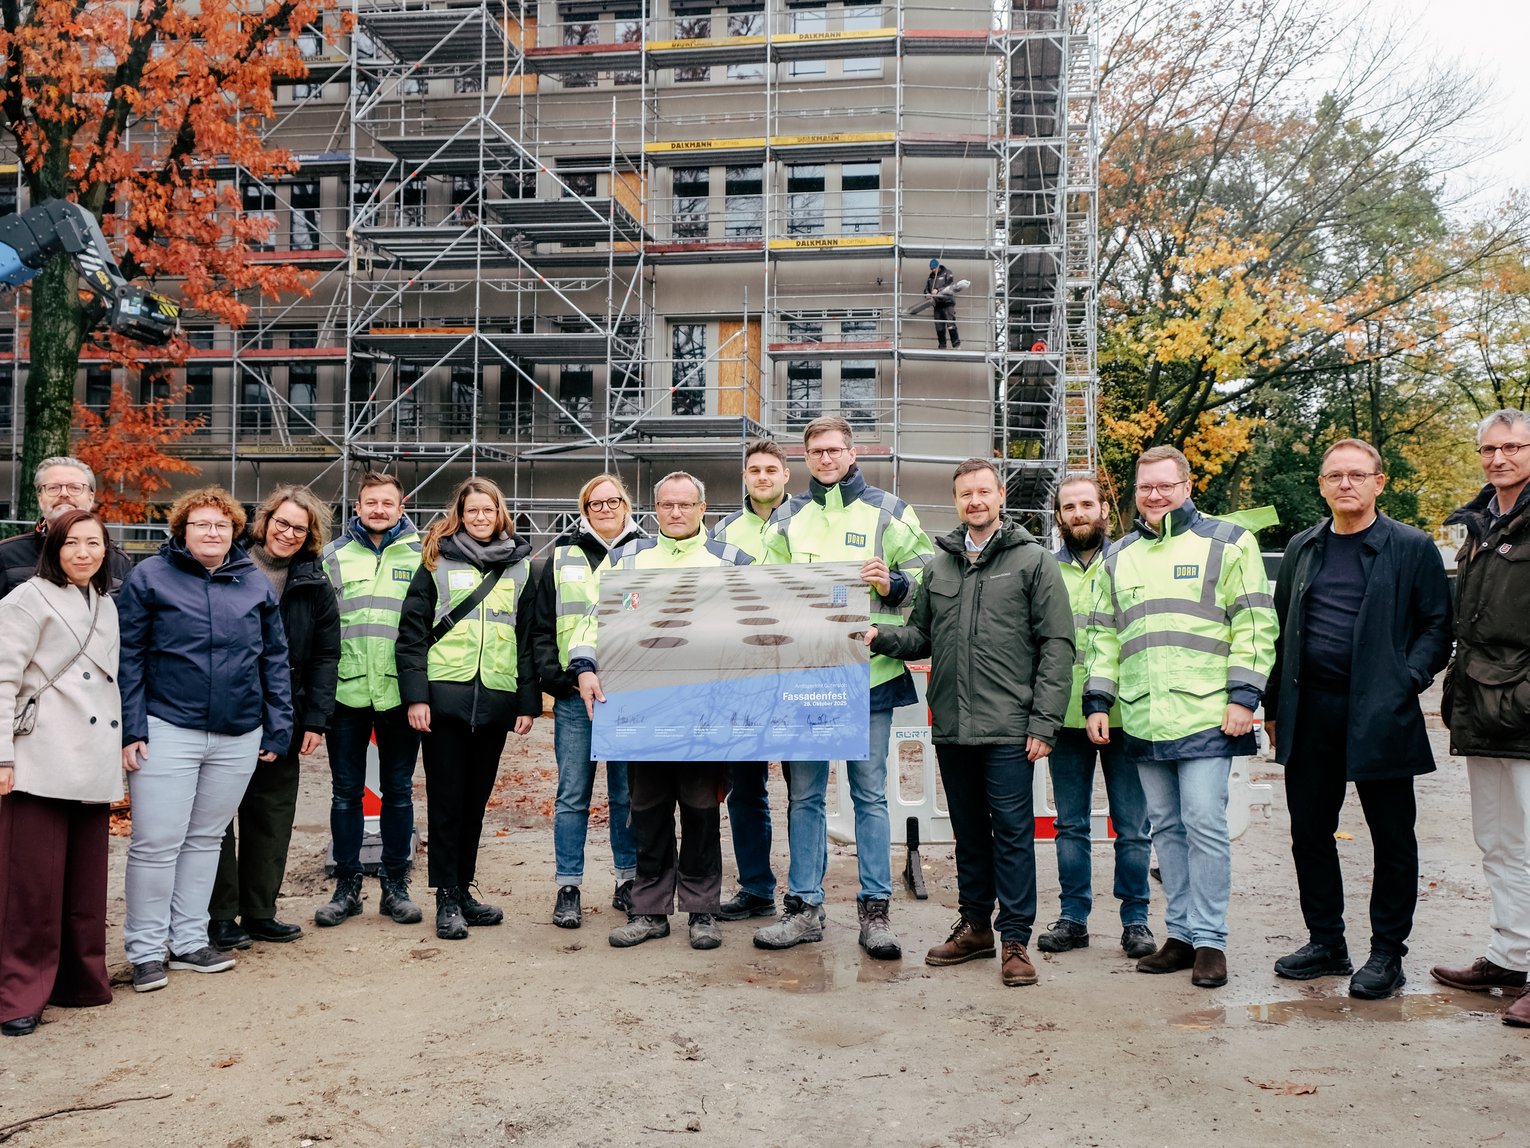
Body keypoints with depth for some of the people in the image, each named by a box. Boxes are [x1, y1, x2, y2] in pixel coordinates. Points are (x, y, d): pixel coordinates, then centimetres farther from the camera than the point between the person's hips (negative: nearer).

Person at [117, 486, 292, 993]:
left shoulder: (256, 585, 8)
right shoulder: (150, 577, -2)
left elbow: (275, 660, 10)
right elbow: (127, 657, -3)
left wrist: (278, 728, 5)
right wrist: (130, 729, -10)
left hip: (239, 736, 4)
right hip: (168, 729, -3)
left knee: (206, 839, 13)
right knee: (156, 843, -2)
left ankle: (189, 941, 25)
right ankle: (145, 950, 12)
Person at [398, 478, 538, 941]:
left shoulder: (520, 566, 11)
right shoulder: (436, 562, 4)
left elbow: (528, 638, 11)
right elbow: (412, 632, -1)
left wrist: (528, 702, 6)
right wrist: (415, 695, -9)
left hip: (495, 701, 3)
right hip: (445, 697, -2)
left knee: (476, 800, 11)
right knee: (446, 800, 1)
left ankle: (463, 889, 22)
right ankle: (447, 898, 9)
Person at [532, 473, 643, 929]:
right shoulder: (562, 557, 11)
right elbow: (540, 626, 10)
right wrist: (554, 676, -4)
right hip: (574, 691, 0)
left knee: (629, 793, 7)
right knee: (573, 794, 2)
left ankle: (628, 882, 18)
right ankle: (568, 889, 10)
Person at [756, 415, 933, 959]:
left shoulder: (888, 511, 6)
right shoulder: (787, 516, 14)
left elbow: (929, 580, 4)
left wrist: (891, 584, -13)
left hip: (870, 673, -2)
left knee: (870, 793, 4)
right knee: (803, 793, 7)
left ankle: (875, 910, 13)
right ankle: (804, 907, 17)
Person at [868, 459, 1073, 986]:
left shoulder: (1033, 561, 0)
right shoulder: (938, 566, 14)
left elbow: (1057, 645, -5)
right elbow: (921, 636, 18)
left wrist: (1043, 721, -11)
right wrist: (883, 636, -4)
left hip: (1008, 730, -5)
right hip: (951, 726, 5)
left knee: (1012, 832, -1)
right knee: (969, 832, 15)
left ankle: (1015, 938, 9)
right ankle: (975, 926, 27)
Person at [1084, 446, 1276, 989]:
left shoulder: (1227, 542, 3)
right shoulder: (1119, 557, 18)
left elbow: (1255, 624, -2)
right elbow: (1104, 635, 20)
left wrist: (1244, 696, -9)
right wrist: (1098, 701, 13)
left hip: (1206, 715, -5)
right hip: (1142, 720, 5)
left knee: (1204, 825, -5)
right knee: (1166, 828, 10)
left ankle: (1209, 939, 7)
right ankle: (1180, 933, 20)